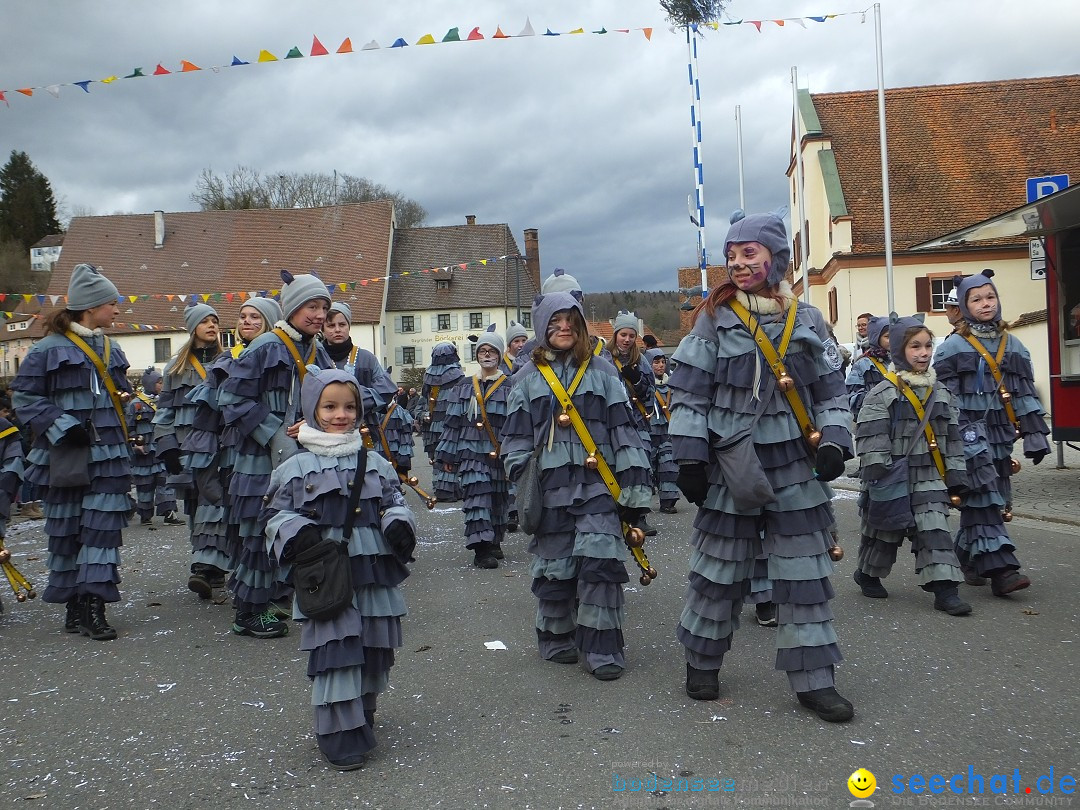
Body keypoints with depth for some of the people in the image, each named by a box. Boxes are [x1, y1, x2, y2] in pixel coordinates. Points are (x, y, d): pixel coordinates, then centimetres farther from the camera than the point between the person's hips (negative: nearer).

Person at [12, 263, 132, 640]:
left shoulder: (112, 350, 14)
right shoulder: (48, 350, -5)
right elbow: (25, 398, -6)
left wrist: (130, 402, 6)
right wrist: (60, 426, -16)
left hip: (108, 457, 5)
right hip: (66, 458, -4)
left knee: (103, 527, -2)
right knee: (67, 530, 4)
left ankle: (93, 605, 2)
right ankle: (74, 606, 14)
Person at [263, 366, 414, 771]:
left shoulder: (375, 462, 11)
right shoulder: (295, 468, 1)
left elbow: (395, 502, 17)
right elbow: (275, 514, 5)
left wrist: (399, 524, -4)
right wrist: (295, 531, -15)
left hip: (374, 573, 4)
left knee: (374, 652, 12)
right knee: (335, 653, -6)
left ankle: (363, 718, 35)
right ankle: (342, 740, 7)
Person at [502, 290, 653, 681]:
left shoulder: (602, 371, 8)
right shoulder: (528, 378, 9)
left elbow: (624, 429, 6)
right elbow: (516, 436, 10)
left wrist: (634, 486, 0)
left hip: (598, 482, -1)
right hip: (551, 485, 1)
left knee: (600, 561, -11)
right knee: (553, 565, 6)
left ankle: (603, 648, 0)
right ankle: (556, 638, 27)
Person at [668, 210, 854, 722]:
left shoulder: (806, 321, 6)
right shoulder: (714, 319, -1)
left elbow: (831, 391, 9)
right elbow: (688, 392, -4)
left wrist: (834, 442, -6)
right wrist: (690, 458, -9)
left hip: (794, 464, 2)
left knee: (805, 571, 5)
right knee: (719, 567, 8)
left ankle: (814, 679, 15)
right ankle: (702, 663, 27)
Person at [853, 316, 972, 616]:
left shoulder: (940, 392, 9)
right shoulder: (883, 393, -9)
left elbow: (952, 437, 13)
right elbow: (872, 438, -13)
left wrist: (956, 474, 8)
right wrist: (877, 476, -18)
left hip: (929, 478, 4)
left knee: (935, 531, -3)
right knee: (885, 530, 10)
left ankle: (944, 588, -3)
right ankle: (868, 574, 31)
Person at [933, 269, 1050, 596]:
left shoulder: (1013, 345, 13)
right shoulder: (952, 347, -3)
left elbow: (1025, 393, 12)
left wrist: (1035, 434, 5)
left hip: (1000, 434, 6)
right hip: (969, 434, -6)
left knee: (995, 500, 10)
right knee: (983, 498, -11)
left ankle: (968, 558, 25)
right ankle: (1000, 569, -12)